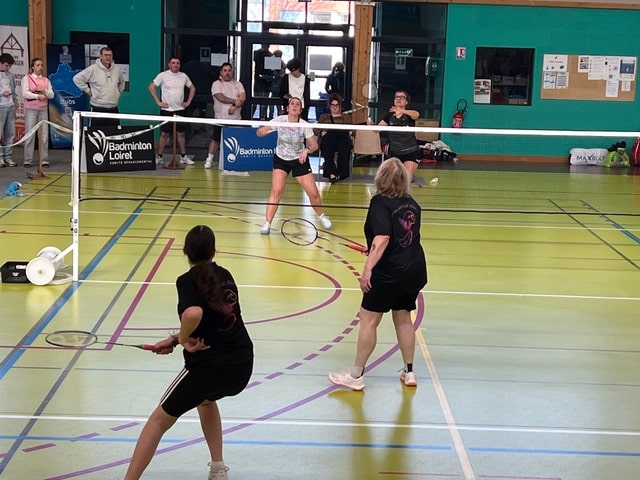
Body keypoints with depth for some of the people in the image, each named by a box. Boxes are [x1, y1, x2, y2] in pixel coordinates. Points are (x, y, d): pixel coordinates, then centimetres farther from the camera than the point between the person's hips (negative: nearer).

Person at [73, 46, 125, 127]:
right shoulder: (93, 69, -8)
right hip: (98, 109, -5)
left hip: (114, 109, 5)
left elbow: (121, 81, 29)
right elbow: (77, 78, -5)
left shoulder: (117, 69, 8)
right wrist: (87, 90, -5)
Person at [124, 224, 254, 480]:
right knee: (206, 399, 38)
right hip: (242, 366, 6)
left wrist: (184, 340, -11)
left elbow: (193, 314, -30)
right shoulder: (225, 276, 10)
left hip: (208, 367, -6)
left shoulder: (187, 280, -8)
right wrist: (174, 339, 18)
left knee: (159, 420, 13)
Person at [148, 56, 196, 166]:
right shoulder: (163, 75, -5)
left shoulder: (183, 76, 7)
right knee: (164, 134, -3)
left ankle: (184, 157, 14)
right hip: (166, 110, -4)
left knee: (181, 133, 7)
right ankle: (159, 157, 4)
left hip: (180, 109, 4)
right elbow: (151, 87, -5)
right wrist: (158, 102, -9)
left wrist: (188, 101, 10)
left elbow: (192, 88, 20)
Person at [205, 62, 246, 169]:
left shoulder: (238, 84, 11)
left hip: (236, 119, 3)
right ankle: (209, 159, 6)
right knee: (216, 139, 0)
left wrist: (235, 106, -20)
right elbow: (220, 98, -15)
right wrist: (235, 101, -15)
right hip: (220, 118, -3)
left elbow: (243, 98, -4)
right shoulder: (216, 84, 1)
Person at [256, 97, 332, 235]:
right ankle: (267, 223, -8)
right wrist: (262, 131, -39)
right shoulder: (279, 120, -17)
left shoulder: (304, 125, -17)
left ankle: (321, 216, 28)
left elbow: (314, 145, -8)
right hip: (281, 160, 0)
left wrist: (306, 151, -29)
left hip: (299, 160, 0)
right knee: (276, 191, -17)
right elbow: (259, 132, -16)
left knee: (313, 193, -1)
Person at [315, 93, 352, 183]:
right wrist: (322, 132, -2)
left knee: (344, 146, -38)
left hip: (343, 138, 0)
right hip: (328, 139, 0)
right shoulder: (323, 117, 32)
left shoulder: (347, 117, 34)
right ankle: (331, 173, -48)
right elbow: (316, 129, 20)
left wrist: (350, 132, -2)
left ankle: (341, 173, -42)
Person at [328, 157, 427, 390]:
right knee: (403, 318, 19)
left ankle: (356, 375, 8)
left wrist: (368, 268, -25)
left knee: (368, 319, 2)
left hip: (389, 272, -7)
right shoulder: (412, 204, 9)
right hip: (415, 271, 7)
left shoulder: (380, 203, -11)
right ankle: (409, 372, 25)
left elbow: (382, 239, -23)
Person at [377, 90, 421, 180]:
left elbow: (416, 114, -35)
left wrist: (402, 111, -54)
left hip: (411, 153, -3)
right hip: (394, 153, 3)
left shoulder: (409, 114, -10)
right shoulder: (389, 115, 0)